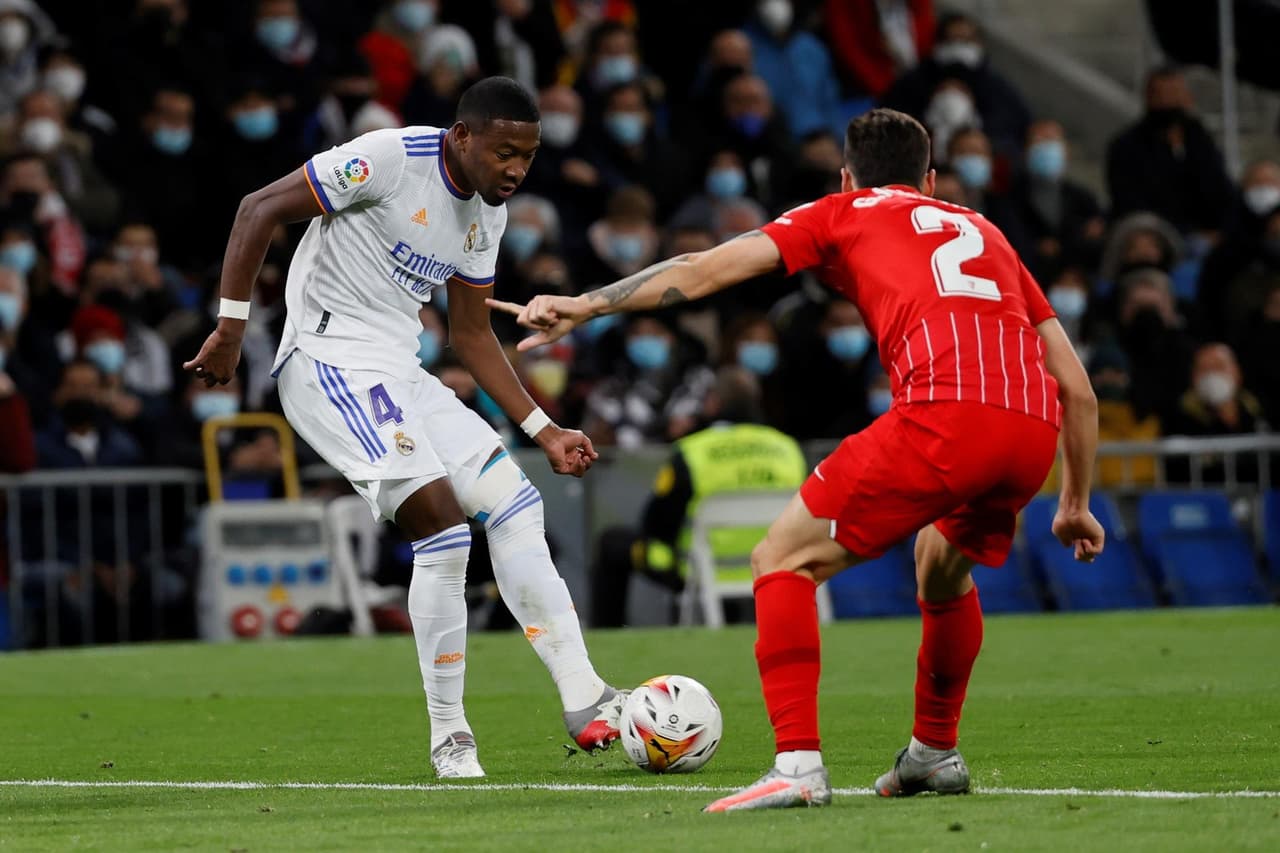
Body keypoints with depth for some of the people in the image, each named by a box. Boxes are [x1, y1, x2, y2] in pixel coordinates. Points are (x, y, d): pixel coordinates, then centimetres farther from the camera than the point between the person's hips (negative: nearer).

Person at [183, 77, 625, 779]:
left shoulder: (488, 214, 10)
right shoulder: (393, 158, -15)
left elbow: (471, 332, 20)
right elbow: (259, 209, -13)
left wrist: (544, 431, 15)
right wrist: (230, 328, -16)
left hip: (400, 375, 9)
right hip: (329, 360, -9)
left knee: (515, 505, 2)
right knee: (442, 526, -18)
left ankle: (584, 701, 5)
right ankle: (448, 736, -9)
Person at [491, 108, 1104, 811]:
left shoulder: (842, 214, 23)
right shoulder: (980, 231, 34)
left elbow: (709, 269, 12)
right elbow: (1077, 388, 30)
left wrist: (584, 305, 15)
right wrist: (1076, 505, 38)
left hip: (943, 416, -6)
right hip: (1033, 432, 6)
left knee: (782, 561, 5)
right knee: (943, 566, 35)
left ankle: (798, 766, -9)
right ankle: (934, 753, 41)